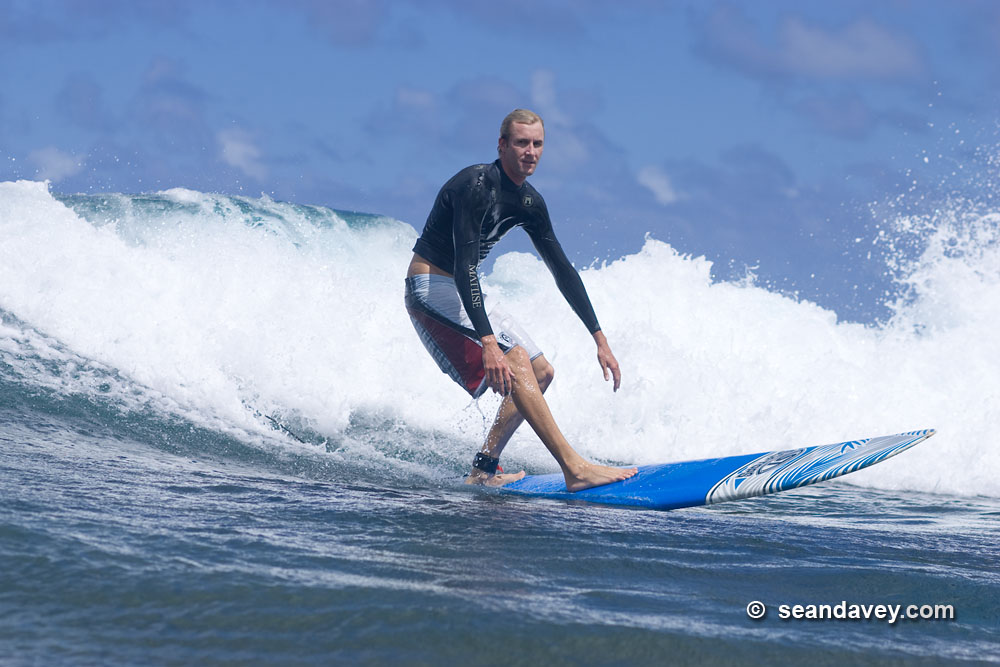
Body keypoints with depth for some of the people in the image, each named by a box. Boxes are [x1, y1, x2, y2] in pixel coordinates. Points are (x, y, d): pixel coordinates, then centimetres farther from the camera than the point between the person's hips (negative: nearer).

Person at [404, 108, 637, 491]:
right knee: (515, 362, -23)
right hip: (430, 287, -10)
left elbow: (563, 271, 11)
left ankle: (483, 471, 9)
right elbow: (464, 268, -31)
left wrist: (600, 340, 7)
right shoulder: (476, 185, -23)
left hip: (463, 294, 10)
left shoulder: (530, 203, 5)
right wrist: (488, 342, -40)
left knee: (540, 372, 8)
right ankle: (574, 469, -28)